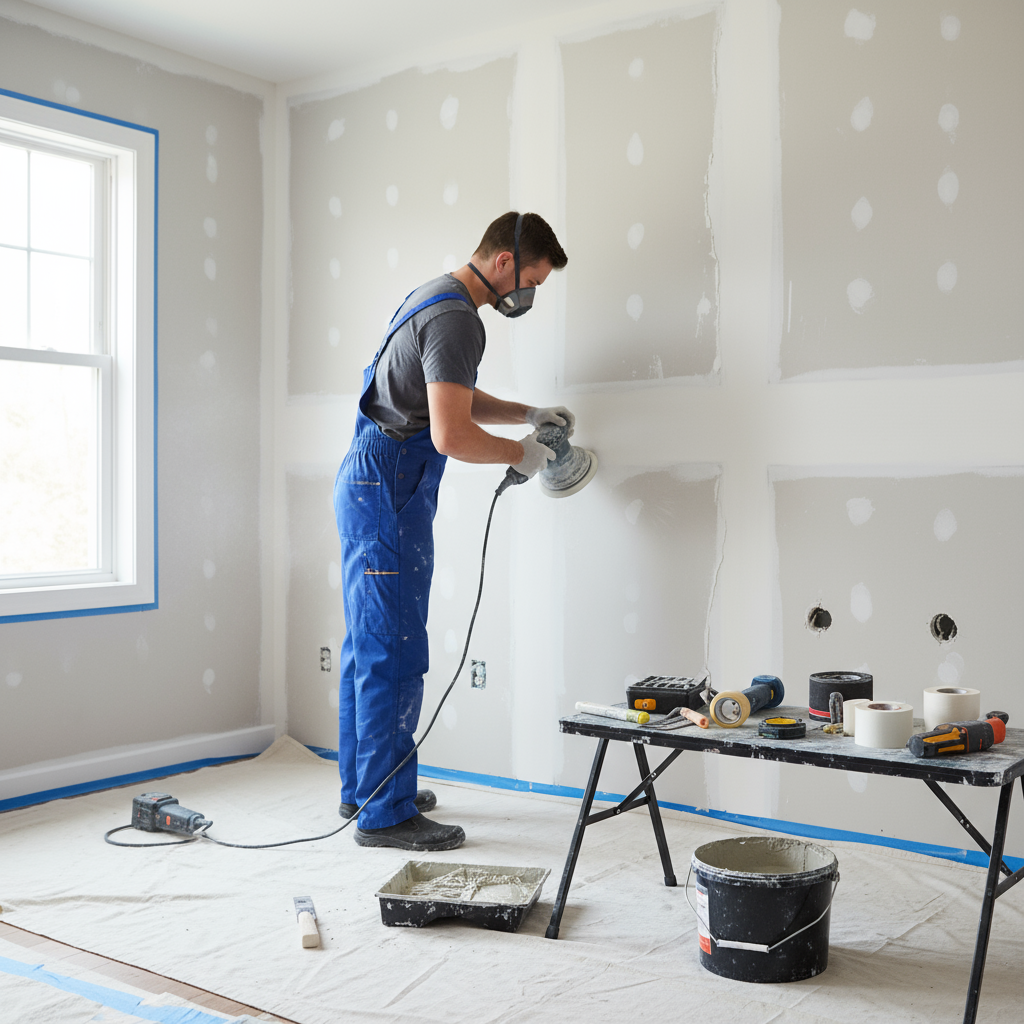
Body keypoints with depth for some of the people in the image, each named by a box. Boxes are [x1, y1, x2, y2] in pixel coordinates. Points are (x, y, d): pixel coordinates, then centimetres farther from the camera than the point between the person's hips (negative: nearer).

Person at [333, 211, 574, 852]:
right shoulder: (457, 319, -17)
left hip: (372, 486, 11)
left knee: (370, 646, 15)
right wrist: (521, 453, -9)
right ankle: (385, 814, -1)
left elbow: (455, 399, 29)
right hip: (389, 493, -11)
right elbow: (451, 436, -25)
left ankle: (363, 787, 26)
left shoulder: (437, 299, 17)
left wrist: (529, 414, 20)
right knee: (394, 653, -8)